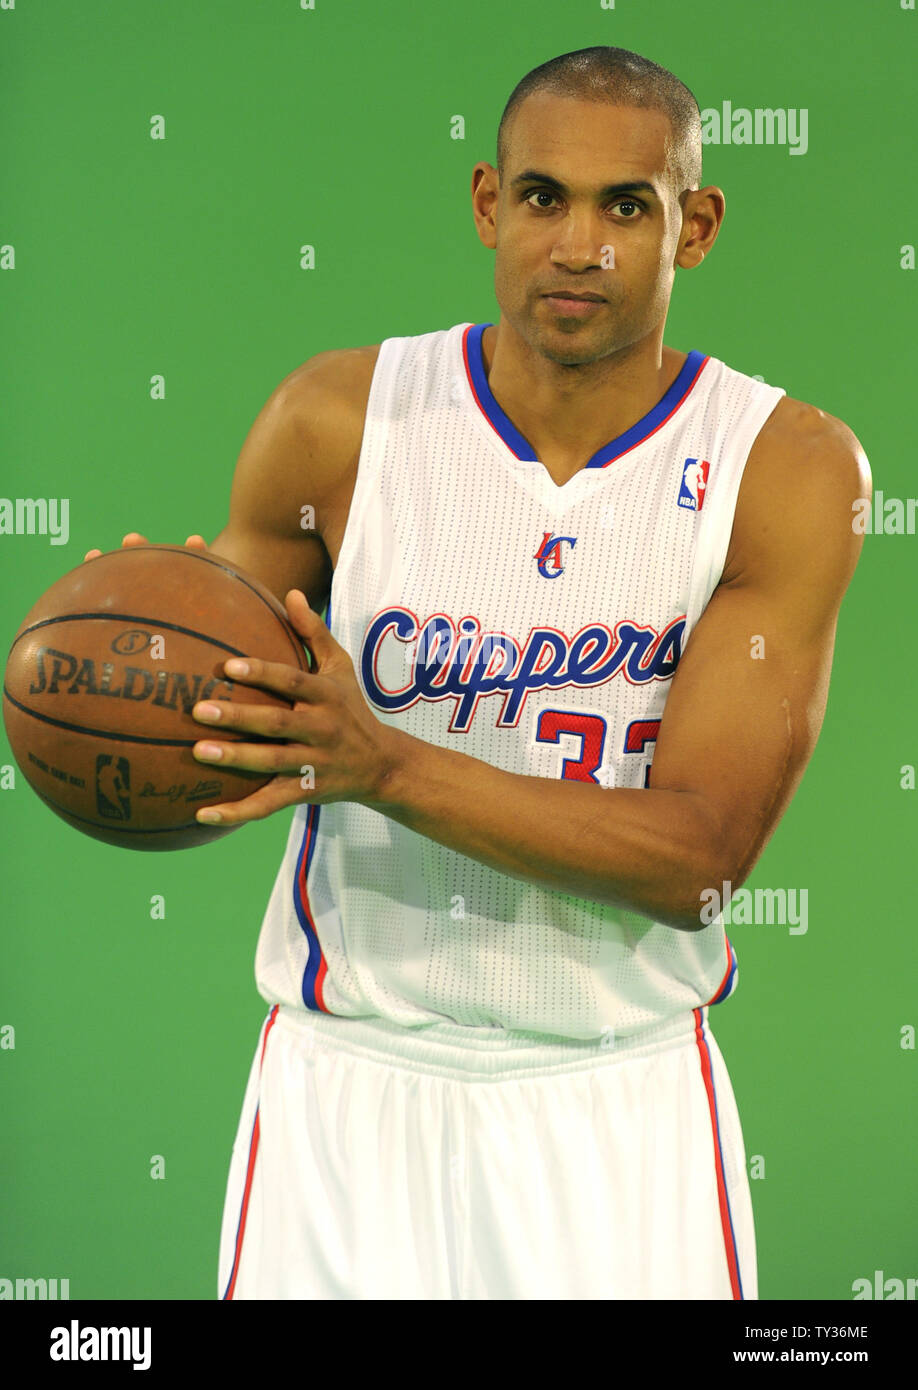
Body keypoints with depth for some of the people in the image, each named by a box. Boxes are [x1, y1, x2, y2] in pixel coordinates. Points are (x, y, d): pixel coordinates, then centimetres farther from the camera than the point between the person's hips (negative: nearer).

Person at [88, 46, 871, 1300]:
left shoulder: (790, 470, -11)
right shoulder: (336, 421, -8)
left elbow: (698, 855, -17)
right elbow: (216, 763, 3)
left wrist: (384, 764, -30)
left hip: (618, 1092, 0)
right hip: (347, 1069, 0)